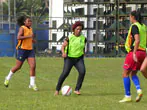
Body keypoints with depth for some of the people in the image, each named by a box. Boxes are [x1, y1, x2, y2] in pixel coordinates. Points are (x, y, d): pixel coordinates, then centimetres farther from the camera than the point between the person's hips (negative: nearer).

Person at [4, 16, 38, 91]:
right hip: (22, 49, -6)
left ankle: (32, 84, -3)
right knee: (18, 66, 3)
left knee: (33, 66, -8)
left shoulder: (30, 29, 12)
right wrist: (29, 36, -28)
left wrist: (33, 40, 9)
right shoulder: (22, 28, -10)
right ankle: (8, 78, 27)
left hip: (30, 50, 6)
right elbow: (18, 37, -26)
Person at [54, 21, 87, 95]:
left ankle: (77, 89, -11)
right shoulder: (70, 38, -6)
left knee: (82, 71, -22)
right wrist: (63, 52, -20)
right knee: (65, 73, -15)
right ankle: (57, 90, 3)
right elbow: (63, 46, -3)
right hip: (69, 58, -3)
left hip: (79, 59, 3)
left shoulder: (83, 38, 4)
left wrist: (83, 53, 11)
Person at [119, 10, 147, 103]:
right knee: (133, 74, 17)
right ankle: (139, 90, -6)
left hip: (135, 52, -8)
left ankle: (128, 96, 0)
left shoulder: (134, 26, -10)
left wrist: (134, 53, -23)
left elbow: (137, 40, -22)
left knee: (125, 74, 2)